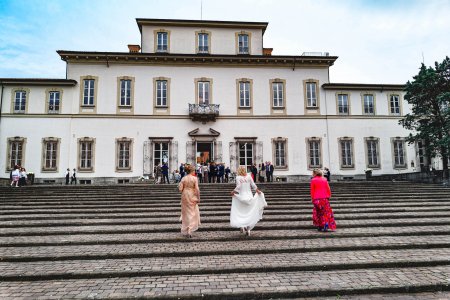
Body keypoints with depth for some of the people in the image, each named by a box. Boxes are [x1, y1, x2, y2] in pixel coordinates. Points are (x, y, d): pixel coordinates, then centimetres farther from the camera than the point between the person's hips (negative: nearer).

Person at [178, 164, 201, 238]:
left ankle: (185, 231, 25)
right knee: (192, 213, 9)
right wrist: (198, 198, -8)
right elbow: (197, 189, -15)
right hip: (192, 197, -3)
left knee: (185, 213, 16)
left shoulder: (183, 178, -3)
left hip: (184, 196, 3)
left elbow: (180, 189, -5)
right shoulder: (195, 178, -12)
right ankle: (189, 231, 0)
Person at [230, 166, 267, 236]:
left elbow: (238, 187, -16)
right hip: (249, 196, 2)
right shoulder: (249, 176, 1)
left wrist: (233, 192, -4)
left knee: (241, 213, 11)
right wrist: (258, 191, 9)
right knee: (249, 213, 11)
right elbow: (253, 185, -2)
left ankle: (242, 226, -5)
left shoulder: (238, 178, -6)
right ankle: (248, 229, 12)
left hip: (241, 196, -2)